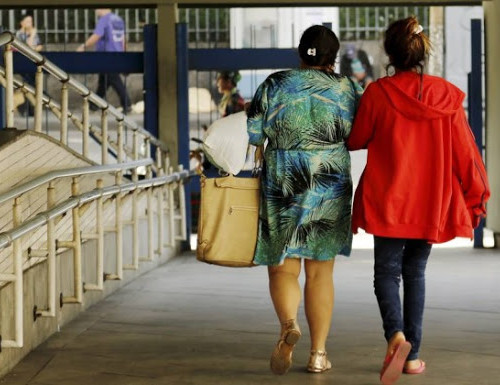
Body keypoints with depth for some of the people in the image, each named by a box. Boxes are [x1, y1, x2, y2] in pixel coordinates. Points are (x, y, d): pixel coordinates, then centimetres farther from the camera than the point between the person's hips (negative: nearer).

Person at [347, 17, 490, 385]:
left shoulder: (378, 94, -9)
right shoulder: (447, 96, -4)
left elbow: (356, 140, 4)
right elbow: (465, 151, 0)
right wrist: (477, 196, 11)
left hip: (388, 201, -2)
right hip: (431, 202, 2)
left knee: (386, 270, 6)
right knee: (415, 273, 15)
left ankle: (396, 334, -21)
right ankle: (413, 355, 14)